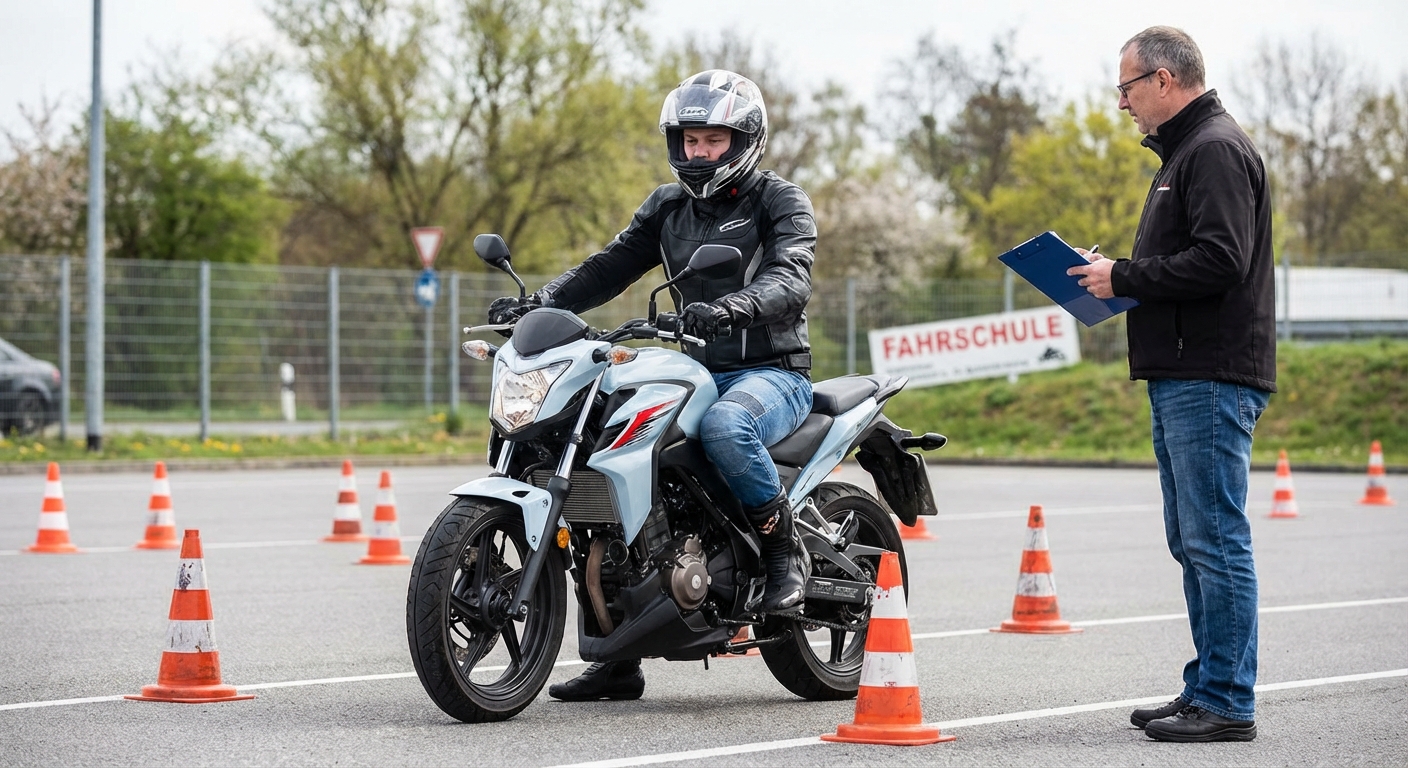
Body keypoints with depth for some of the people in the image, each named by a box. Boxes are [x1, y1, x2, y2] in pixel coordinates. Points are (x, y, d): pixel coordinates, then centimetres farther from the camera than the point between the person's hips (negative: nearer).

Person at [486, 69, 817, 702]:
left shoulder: (780, 201, -2)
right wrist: (538, 303, -9)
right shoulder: (667, 207, 16)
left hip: (773, 372, -6)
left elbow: (790, 281, -19)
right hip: (697, 373, 6)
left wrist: (727, 308, -39)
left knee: (724, 426, -41)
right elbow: (611, 266, 9)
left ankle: (785, 549, -15)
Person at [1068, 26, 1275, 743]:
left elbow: (1220, 260, -22)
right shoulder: (1185, 150, 22)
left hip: (1212, 380, -11)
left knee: (1217, 541, -9)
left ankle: (1227, 704, -7)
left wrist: (1125, 276, -15)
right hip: (1183, 376, 11)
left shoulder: (1216, 150, -11)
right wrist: (1118, 277, 11)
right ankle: (1208, 690, 19)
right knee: (1194, 543, 13)